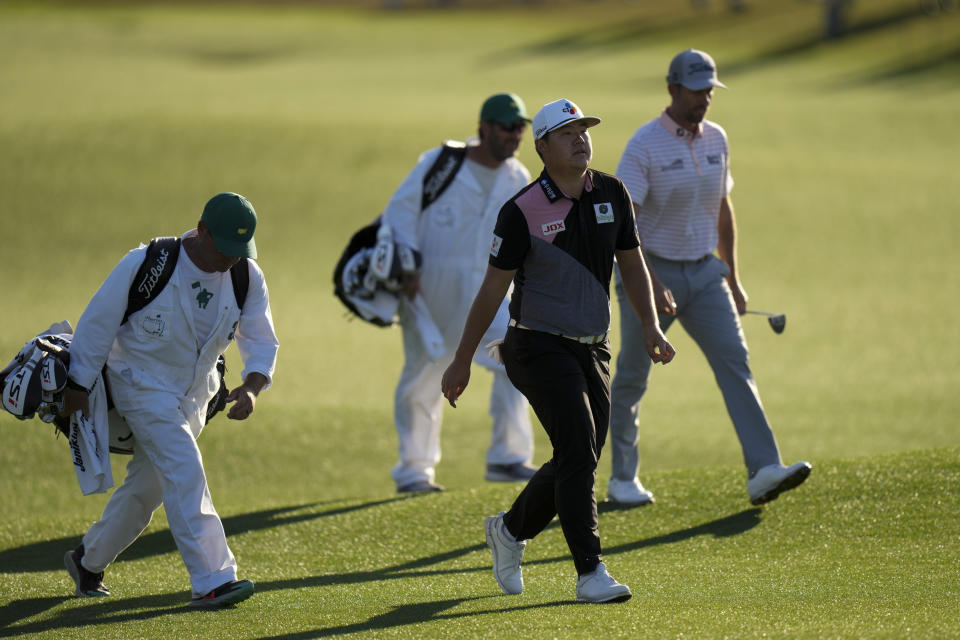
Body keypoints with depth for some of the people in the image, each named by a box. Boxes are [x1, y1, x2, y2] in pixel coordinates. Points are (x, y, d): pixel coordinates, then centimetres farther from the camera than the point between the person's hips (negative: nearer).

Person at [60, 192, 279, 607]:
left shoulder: (247, 278, -11)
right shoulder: (144, 266, -24)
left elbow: (261, 341, -4)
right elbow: (98, 321, -14)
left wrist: (251, 387, -24)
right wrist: (79, 384, -8)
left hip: (195, 393, 6)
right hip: (142, 384, -6)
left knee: (149, 485, 14)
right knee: (185, 472, -21)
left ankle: (89, 560, 35)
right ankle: (211, 581, -26)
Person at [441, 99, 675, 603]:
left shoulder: (611, 194, 4)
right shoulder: (523, 211, -11)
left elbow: (631, 263, 14)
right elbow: (493, 288, -6)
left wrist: (650, 326, 1)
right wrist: (462, 362, -4)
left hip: (593, 351, 6)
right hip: (541, 348, -6)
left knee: (577, 464, 10)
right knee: (578, 454, -16)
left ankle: (510, 530, 34)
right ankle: (590, 574, -14)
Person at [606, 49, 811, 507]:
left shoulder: (715, 140, 6)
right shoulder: (644, 146, -15)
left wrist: (733, 280, 17)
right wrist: (649, 284, -29)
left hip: (703, 272, 5)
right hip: (648, 271, -5)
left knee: (734, 361, -10)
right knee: (632, 379, 6)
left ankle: (763, 472, -20)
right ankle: (622, 480, 21)